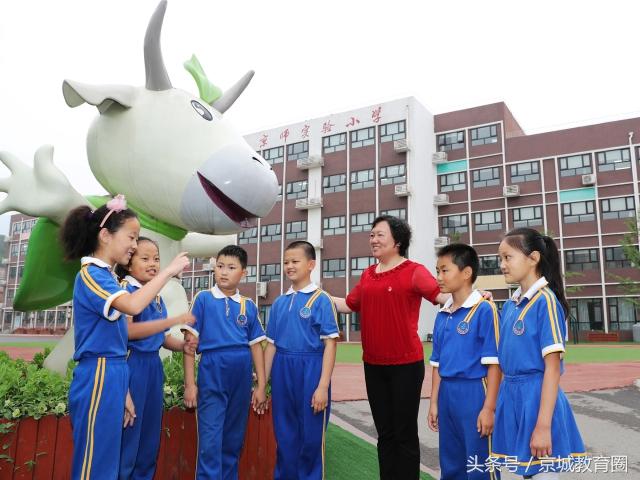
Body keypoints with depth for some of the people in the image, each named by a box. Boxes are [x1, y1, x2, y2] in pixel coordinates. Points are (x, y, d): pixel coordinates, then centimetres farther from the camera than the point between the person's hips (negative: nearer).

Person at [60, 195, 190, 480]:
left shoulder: (104, 277, 17)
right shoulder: (91, 274, -12)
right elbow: (133, 305, -32)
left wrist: (123, 391, 16)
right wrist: (169, 270, -21)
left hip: (112, 378, 10)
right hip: (99, 380, -10)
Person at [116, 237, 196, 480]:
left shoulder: (157, 298, 13)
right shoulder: (125, 289, -9)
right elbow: (126, 331, -22)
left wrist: (182, 345, -2)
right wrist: (174, 320, -22)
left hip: (153, 367, 8)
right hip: (132, 366, -7)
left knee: (150, 438, 15)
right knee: (127, 436, 0)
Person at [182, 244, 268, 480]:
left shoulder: (248, 305, 7)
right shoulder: (203, 299, -1)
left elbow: (255, 345, 9)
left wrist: (261, 385, 7)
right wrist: (189, 383, -5)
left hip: (241, 374, 3)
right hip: (212, 372, -3)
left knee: (234, 438, 13)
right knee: (210, 440, -1)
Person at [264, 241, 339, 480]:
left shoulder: (321, 300, -7)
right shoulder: (279, 303, 10)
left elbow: (330, 344, -10)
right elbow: (271, 345, 12)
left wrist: (323, 386, -15)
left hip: (310, 371, -5)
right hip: (282, 373, 5)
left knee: (311, 437, 6)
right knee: (284, 436, 15)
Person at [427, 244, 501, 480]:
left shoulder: (484, 309, -12)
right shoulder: (442, 315, 9)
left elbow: (494, 363, -13)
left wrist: (489, 408, -15)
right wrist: (434, 402, 13)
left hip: (474, 393, -7)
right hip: (447, 395, 7)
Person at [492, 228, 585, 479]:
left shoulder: (546, 301, -14)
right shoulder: (510, 304, 9)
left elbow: (553, 367, -17)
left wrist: (543, 426, -20)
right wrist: (500, 400, 13)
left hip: (537, 396, -7)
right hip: (511, 395, 7)